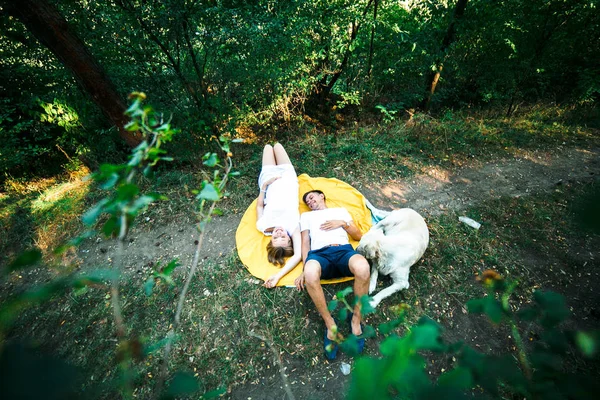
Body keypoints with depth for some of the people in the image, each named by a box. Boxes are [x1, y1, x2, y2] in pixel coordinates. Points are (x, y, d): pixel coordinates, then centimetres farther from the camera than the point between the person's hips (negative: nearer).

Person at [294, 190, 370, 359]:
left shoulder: (340, 210, 30)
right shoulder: (306, 216, 31)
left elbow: (359, 235, 22)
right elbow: (305, 243, 17)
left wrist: (342, 223, 5)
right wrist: (305, 269, 3)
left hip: (344, 250, 1)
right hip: (319, 253, 0)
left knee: (363, 267, -36)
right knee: (310, 274, -38)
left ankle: (356, 318, -10)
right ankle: (330, 323, -13)